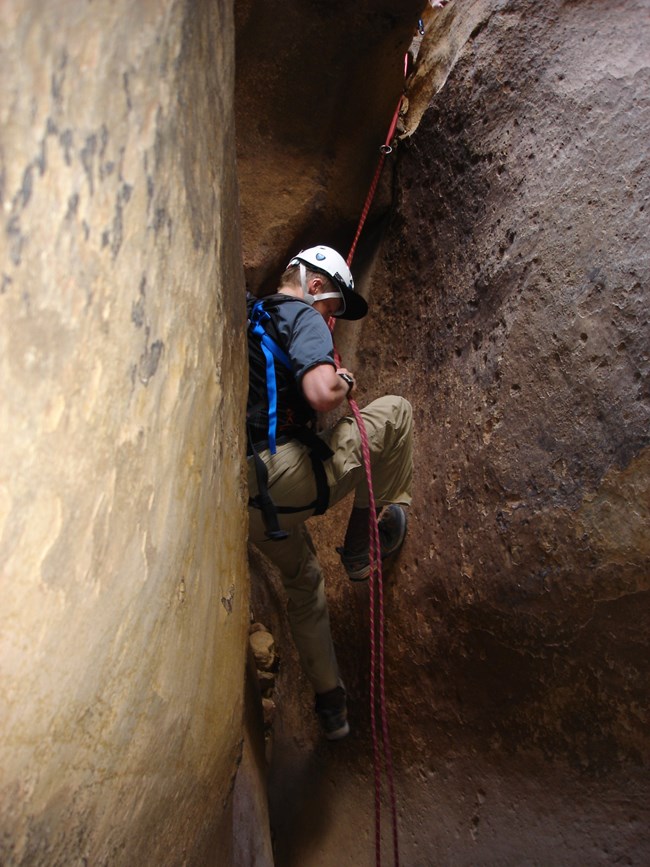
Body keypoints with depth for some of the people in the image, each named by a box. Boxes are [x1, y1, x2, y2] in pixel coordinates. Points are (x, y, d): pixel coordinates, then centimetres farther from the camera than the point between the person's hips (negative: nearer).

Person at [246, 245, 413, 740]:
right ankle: (363, 546, 11)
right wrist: (344, 385, 2)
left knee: (304, 583, 29)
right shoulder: (302, 316, -2)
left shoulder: (247, 321, 24)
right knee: (395, 413, 4)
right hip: (286, 479, -9)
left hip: (246, 498, 9)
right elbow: (322, 393, -21)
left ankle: (330, 703, 39)